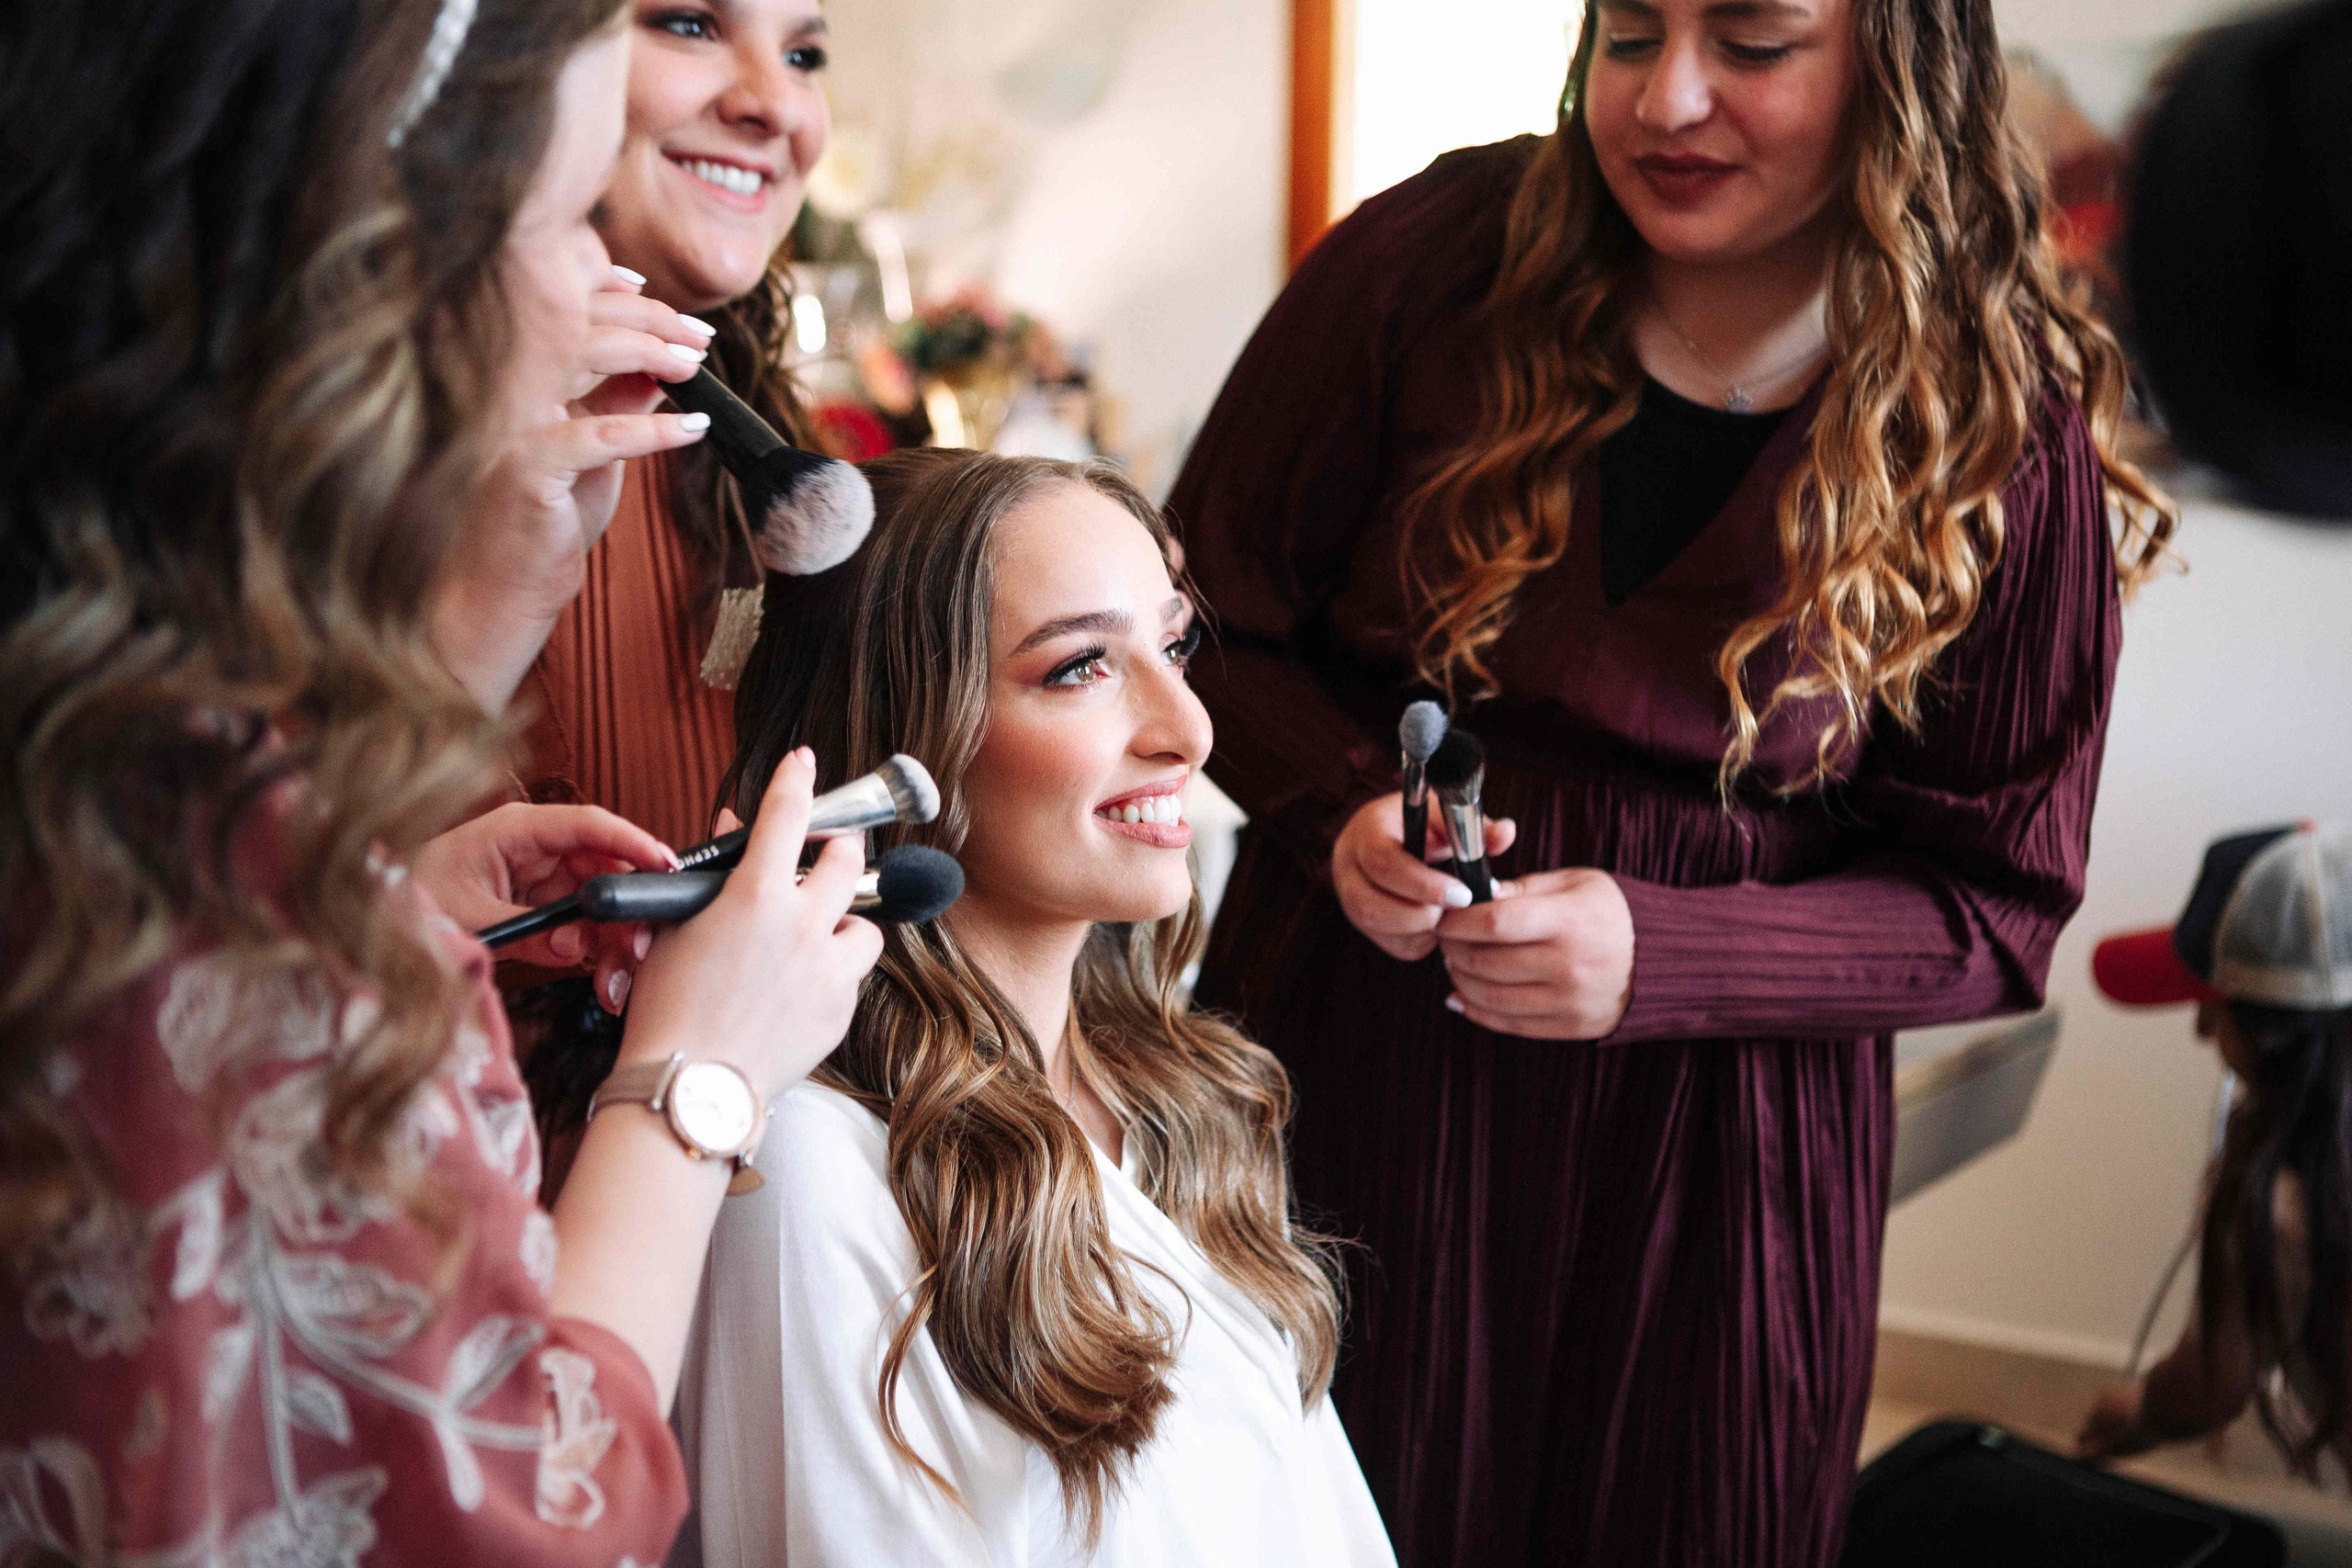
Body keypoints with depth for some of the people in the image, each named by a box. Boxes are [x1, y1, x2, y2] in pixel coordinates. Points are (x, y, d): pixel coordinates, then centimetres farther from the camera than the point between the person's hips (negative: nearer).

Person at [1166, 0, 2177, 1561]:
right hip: (1347, 1074, 1)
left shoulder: (2006, 440, -9)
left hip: (1708, 1151, 0)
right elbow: (1210, 611, 1)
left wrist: (1660, 956, -19)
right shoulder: (1433, 260, -10)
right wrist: (1340, 808, -19)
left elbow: (1994, 904, -4)